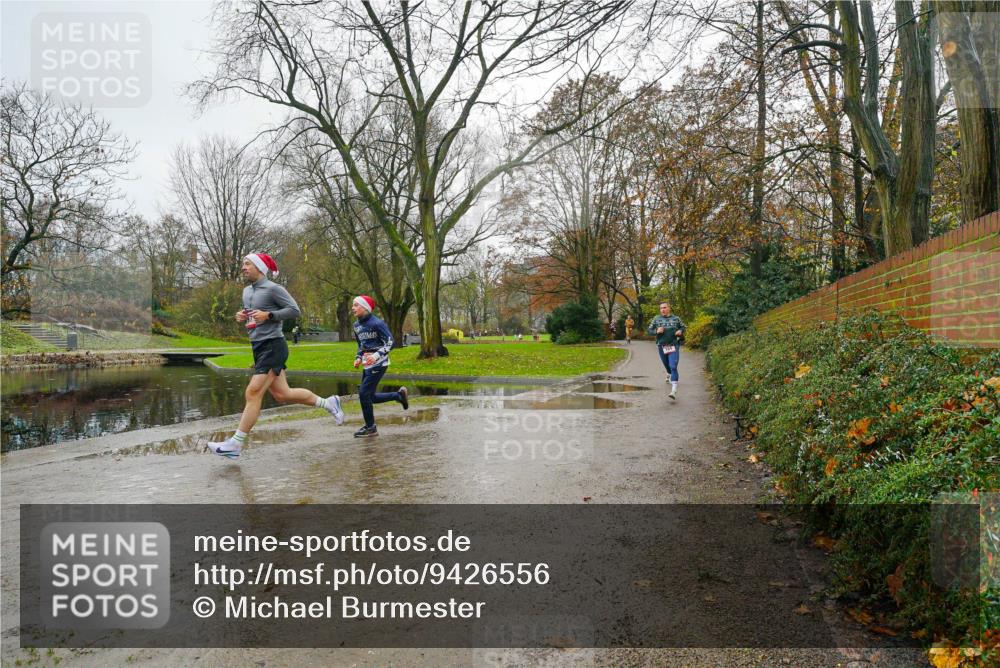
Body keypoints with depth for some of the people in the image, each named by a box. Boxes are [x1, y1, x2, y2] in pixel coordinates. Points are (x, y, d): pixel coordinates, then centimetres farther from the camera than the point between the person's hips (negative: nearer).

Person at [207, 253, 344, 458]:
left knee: (253, 393, -10)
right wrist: (241, 317, 5)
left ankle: (235, 444, -5)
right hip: (259, 347, 9)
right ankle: (327, 403, 26)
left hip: (273, 346, -9)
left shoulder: (272, 288, -10)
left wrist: (268, 315, -19)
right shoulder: (247, 291, 15)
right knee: (282, 394, 11)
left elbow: (294, 310, -11)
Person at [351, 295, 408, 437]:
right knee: (370, 397, 10)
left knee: (364, 393, -9)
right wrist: (359, 358, 5)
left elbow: (390, 343, -14)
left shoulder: (376, 323, -16)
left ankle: (370, 428, 6)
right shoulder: (356, 325, 8)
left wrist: (376, 355, -26)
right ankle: (399, 395, 28)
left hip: (378, 364, -8)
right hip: (368, 365, 8)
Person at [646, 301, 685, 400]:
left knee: (673, 367, -15)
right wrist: (656, 331, -14)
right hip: (661, 347, 2)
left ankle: (674, 391, -22)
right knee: (667, 365, 20)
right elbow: (648, 330, 4)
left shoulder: (676, 318, 4)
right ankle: (670, 375, 56)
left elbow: (682, 327, 18)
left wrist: (680, 331, -4)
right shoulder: (656, 319, 4)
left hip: (674, 346, -2)